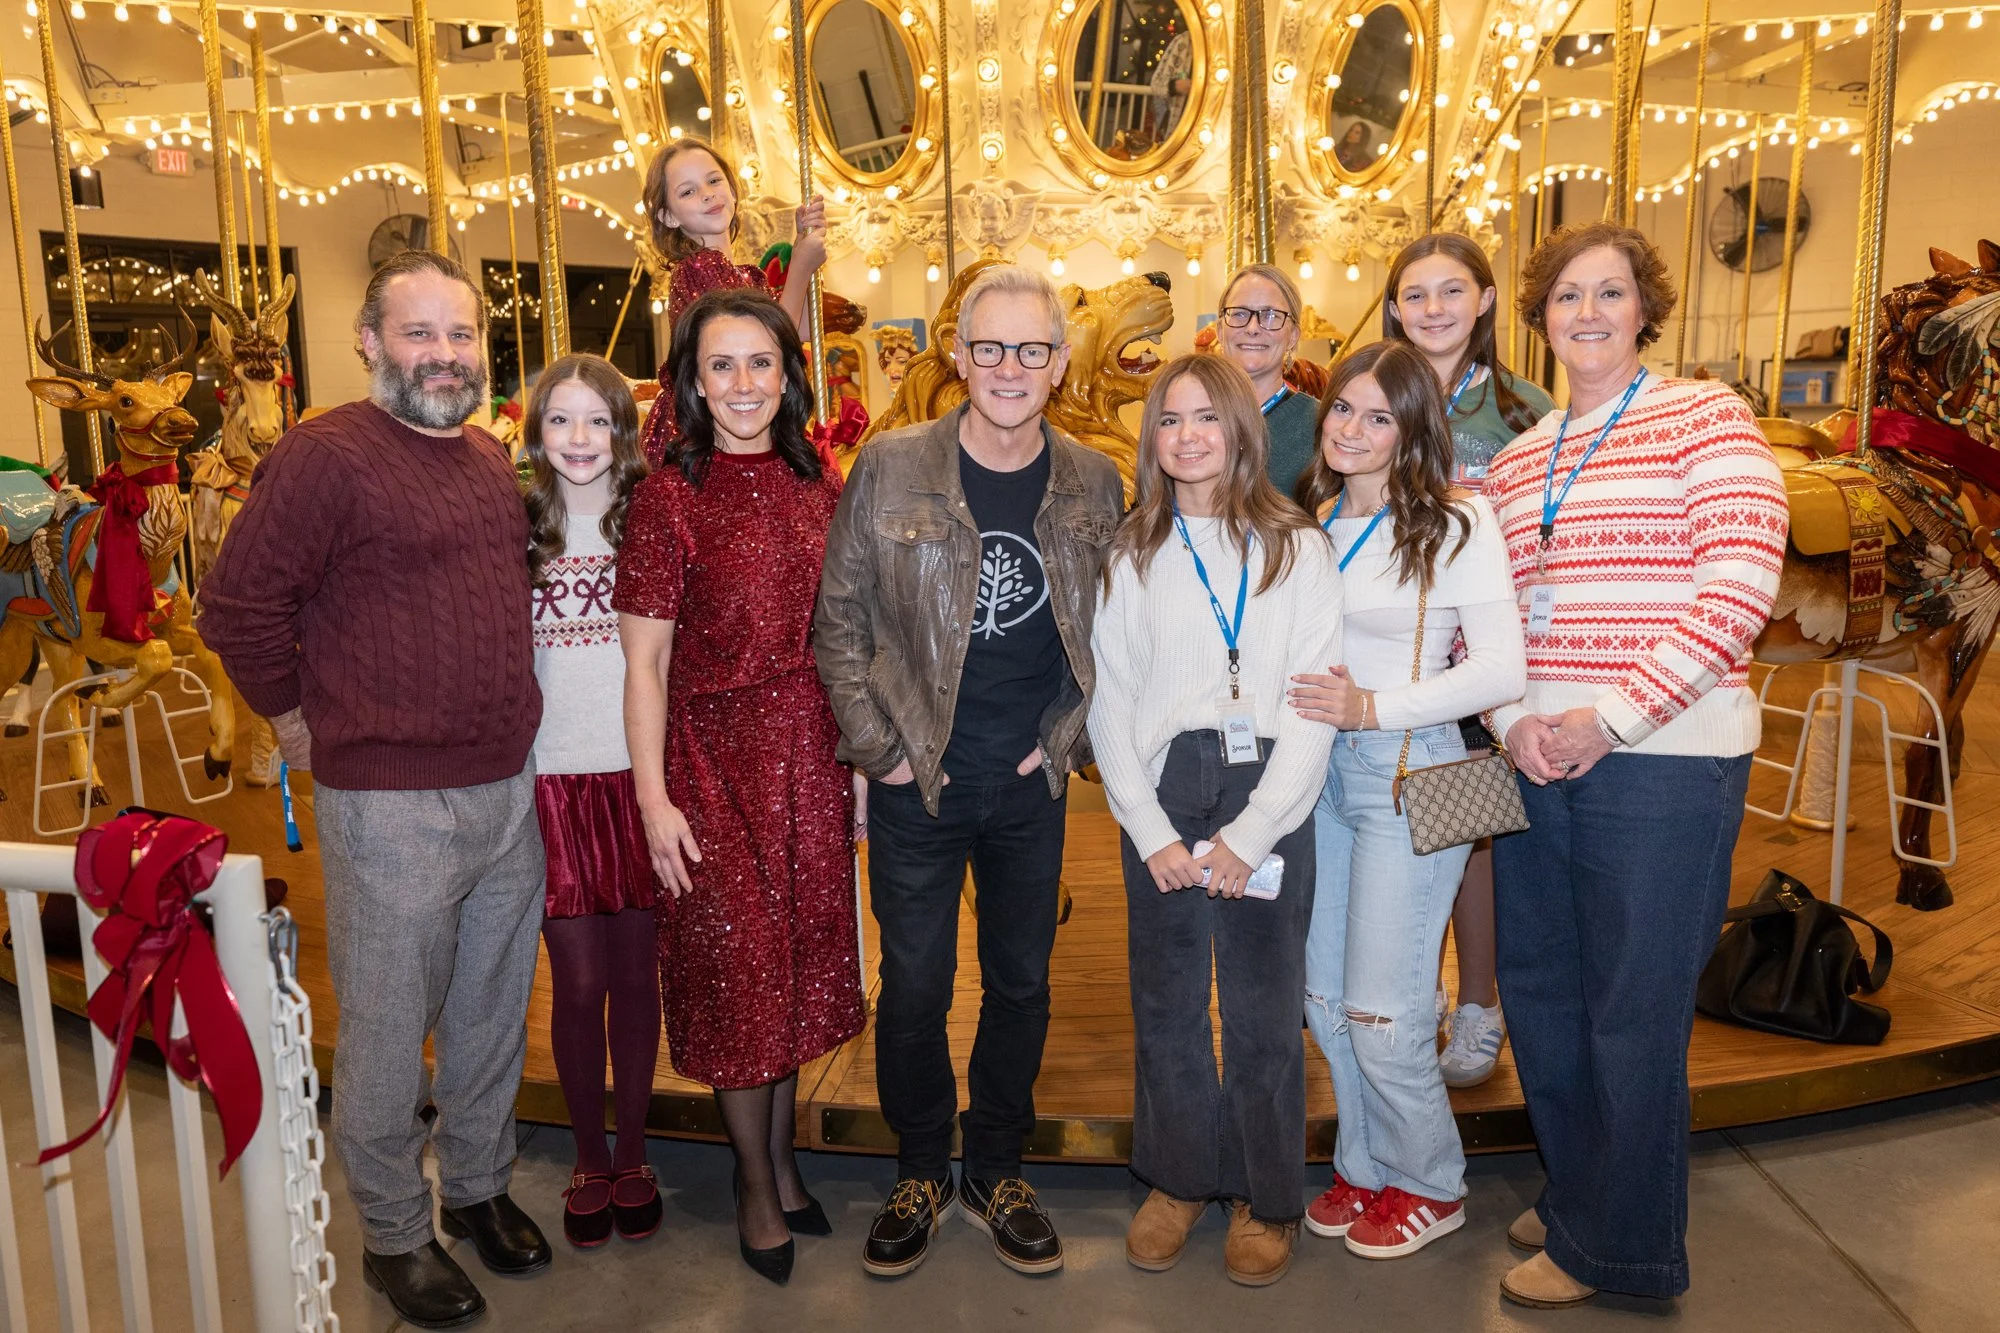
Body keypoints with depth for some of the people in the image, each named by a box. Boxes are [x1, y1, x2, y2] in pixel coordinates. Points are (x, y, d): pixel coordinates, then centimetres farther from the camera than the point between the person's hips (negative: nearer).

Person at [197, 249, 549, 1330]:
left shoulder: (493, 460, 11)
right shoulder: (325, 456, -12)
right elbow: (237, 608, -13)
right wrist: (300, 717, -3)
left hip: (510, 789, 7)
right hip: (390, 803, -6)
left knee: (493, 1016, 19)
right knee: (388, 1033, 9)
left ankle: (478, 1184, 40)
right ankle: (395, 1234, 29)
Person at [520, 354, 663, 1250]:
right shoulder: (516, 527, 2)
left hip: (638, 771, 0)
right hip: (551, 776, 0)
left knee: (635, 973, 9)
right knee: (577, 980, 7)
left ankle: (632, 1153, 26)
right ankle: (589, 1159, 25)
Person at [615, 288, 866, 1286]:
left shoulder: (820, 483, 4)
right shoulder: (670, 497, -8)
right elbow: (645, 663, -9)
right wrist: (654, 798, -13)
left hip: (811, 753, 4)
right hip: (716, 755, -4)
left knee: (805, 956, 14)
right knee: (737, 965, 8)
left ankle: (782, 1158, 35)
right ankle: (757, 1184, 29)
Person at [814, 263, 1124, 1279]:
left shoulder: (1094, 484, 1)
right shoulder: (889, 468, -7)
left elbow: (1109, 630, 10)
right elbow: (838, 620, -1)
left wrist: (1069, 735, 1)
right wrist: (879, 745, -5)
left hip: (1034, 785, 2)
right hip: (917, 781, -2)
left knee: (1021, 984, 14)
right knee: (914, 987, 9)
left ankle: (999, 1174, 34)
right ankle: (921, 1174, 31)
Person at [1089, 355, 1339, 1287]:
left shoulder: (1296, 546, 3)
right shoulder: (1130, 554, 8)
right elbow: (1109, 703, 4)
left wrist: (1248, 834, -11)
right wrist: (1151, 832, -6)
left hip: (1268, 796, -2)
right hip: (1159, 797, 2)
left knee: (1263, 1009, 5)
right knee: (1165, 1003, 10)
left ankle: (1265, 1196, 24)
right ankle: (1177, 1178, 29)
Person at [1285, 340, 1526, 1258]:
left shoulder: (1456, 524, -9)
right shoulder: (1317, 521, 9)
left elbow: (1504, 669, -15)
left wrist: (1375, 707, -18)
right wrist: (1308, 712, 2)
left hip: (1409, 776, -6)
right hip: (1323, 770, 6)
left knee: (1380, 1010, -1)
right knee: (1325, 999, 12)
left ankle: (1429, 1186, 24)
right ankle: (1366, 1166, 33)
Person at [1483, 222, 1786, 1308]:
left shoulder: (1703, 416, -2)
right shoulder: (1517, 460, 15)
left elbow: (1740, 583, -13)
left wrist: (1613, 716, -17)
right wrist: (1515, 717, -6)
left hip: (1663, 761, -6)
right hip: (1536, 758, 6)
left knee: (1632, 1013, 4)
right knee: (1540, 994, 14)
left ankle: (1619, 1247, 24)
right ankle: (1575, 1194, 37)